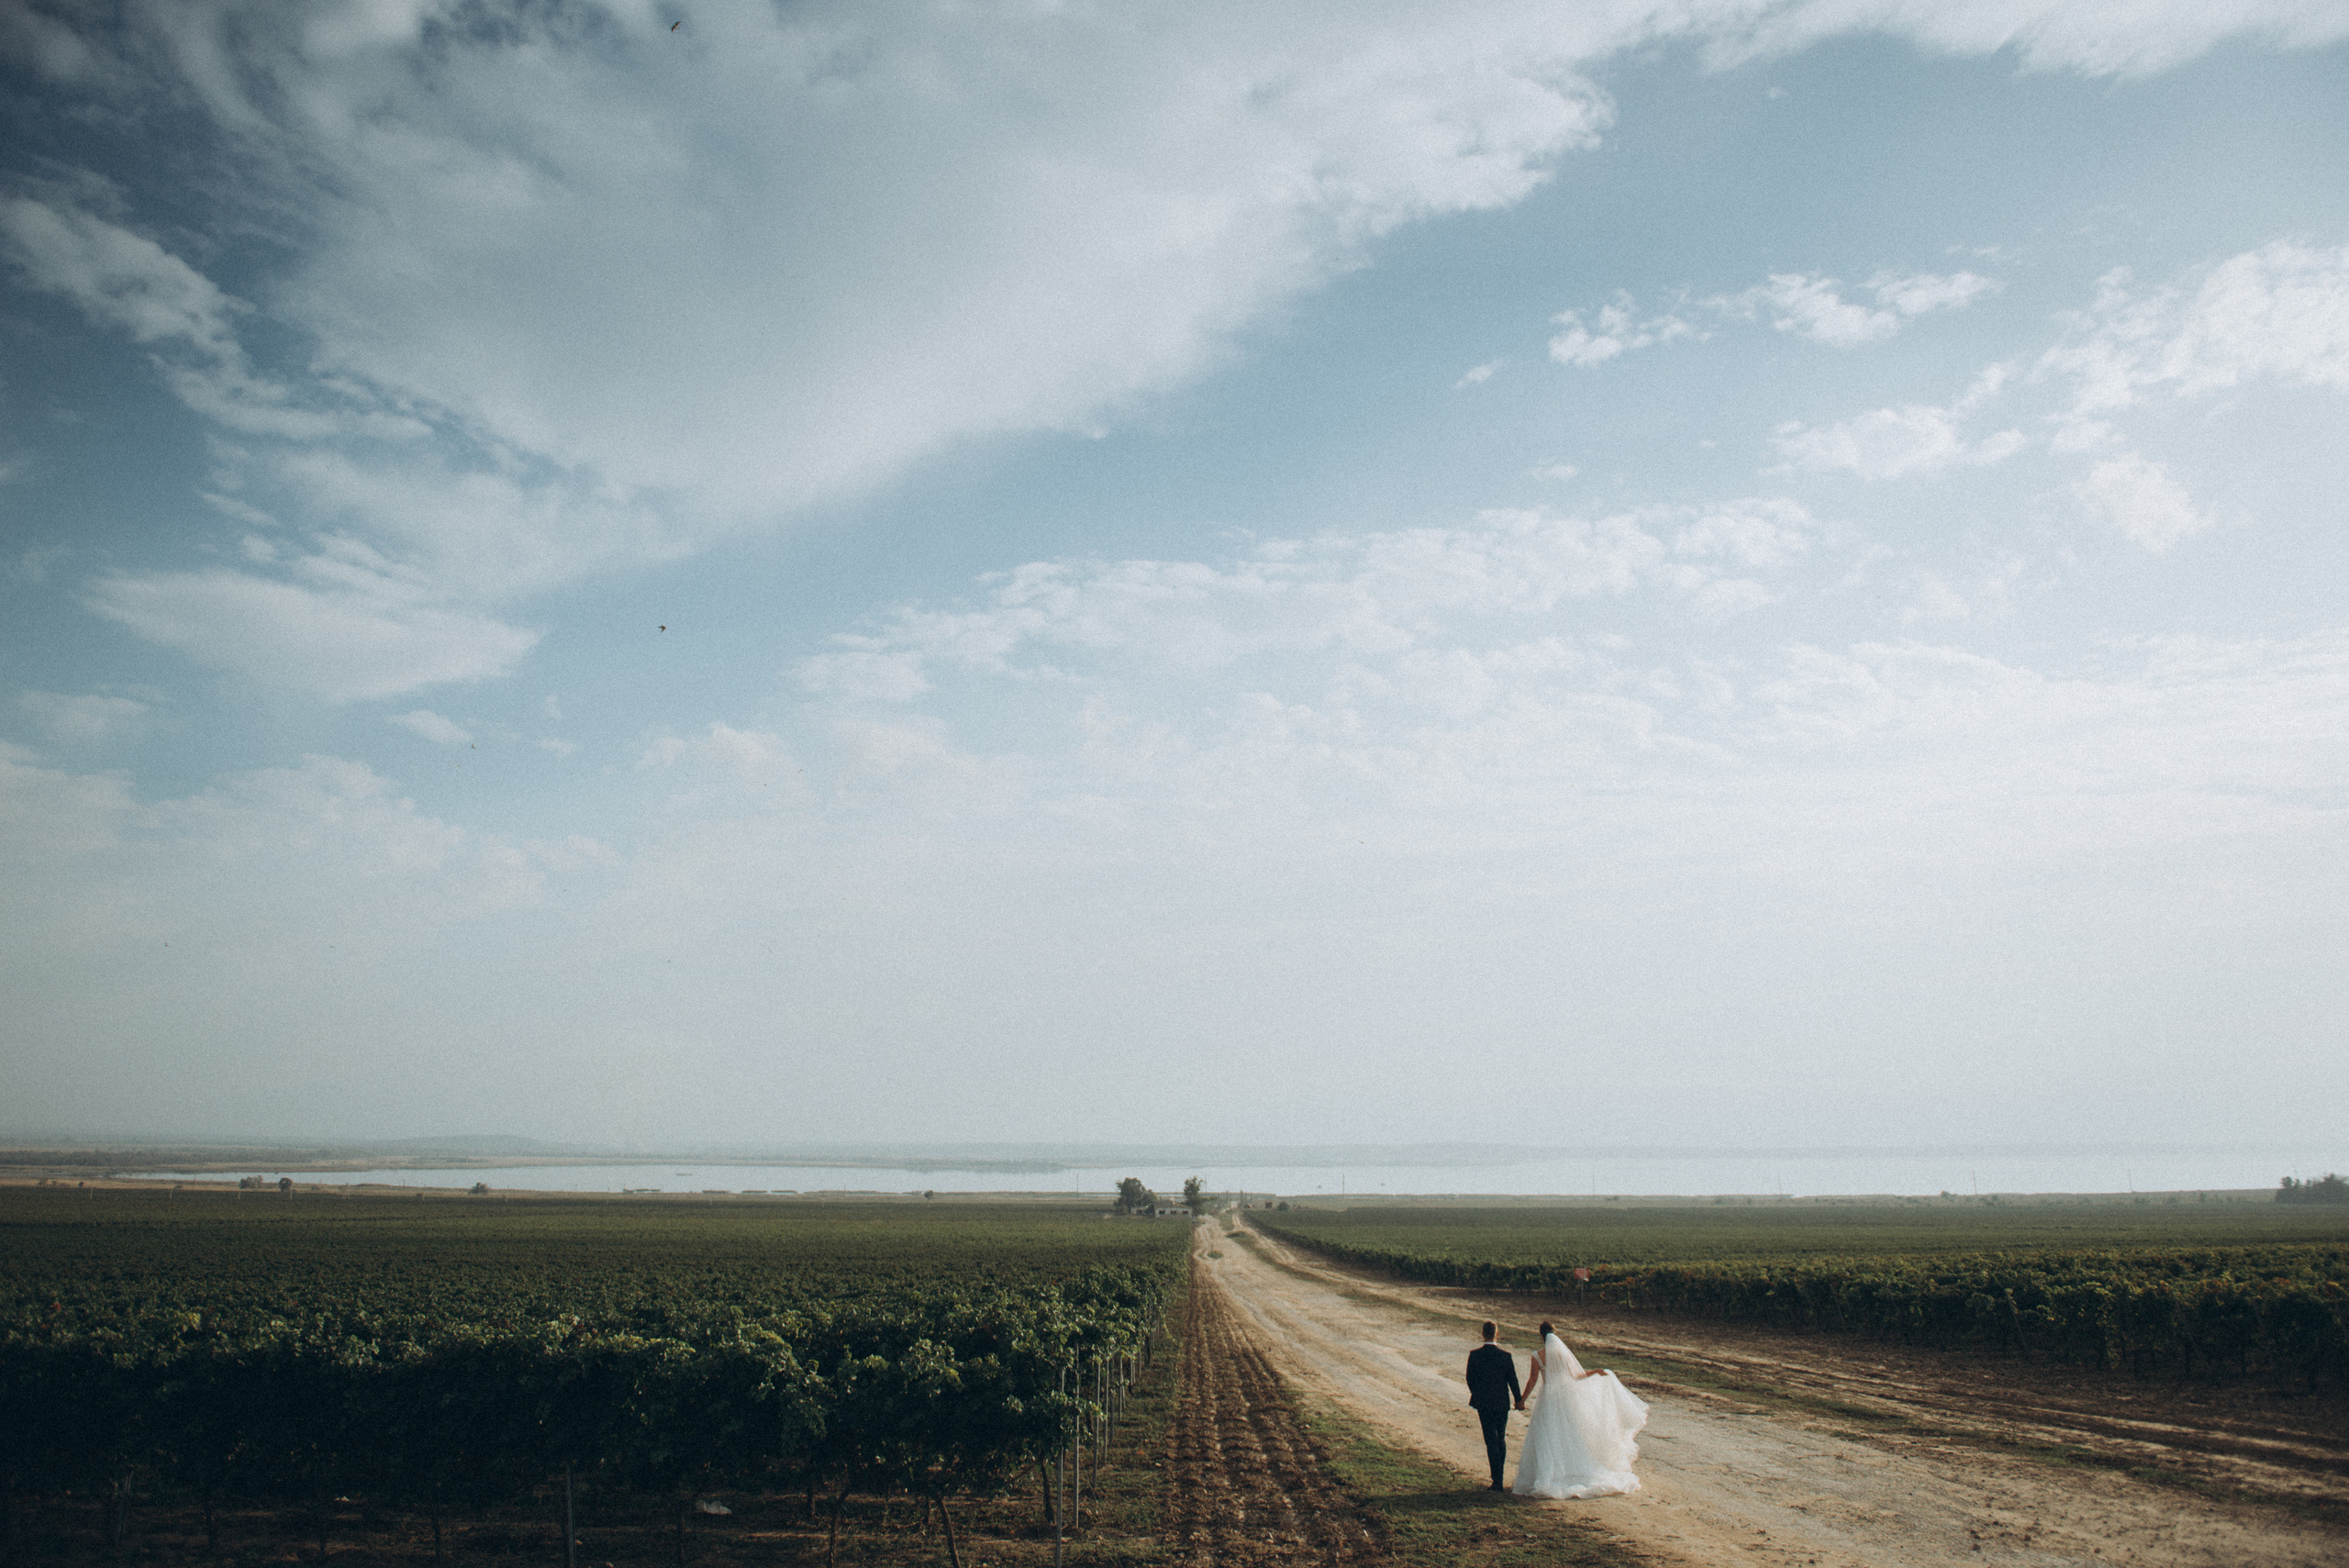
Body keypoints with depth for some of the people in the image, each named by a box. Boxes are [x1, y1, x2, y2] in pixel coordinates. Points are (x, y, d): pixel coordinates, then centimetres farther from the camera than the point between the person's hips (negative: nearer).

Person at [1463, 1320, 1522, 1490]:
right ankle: (1498, 1475, 25)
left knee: (1491, 1441, 1)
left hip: (1483, 1403, -1)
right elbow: (1513, 1380, -1)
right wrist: (1518, 1399, 14)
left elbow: (1470, 1378, -1)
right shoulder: (1506, 1356, -9)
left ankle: (1497, 1480, -3)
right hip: (1502, 1402, 1)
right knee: (1501, 1439, 18)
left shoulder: (1474, 1355, -9)